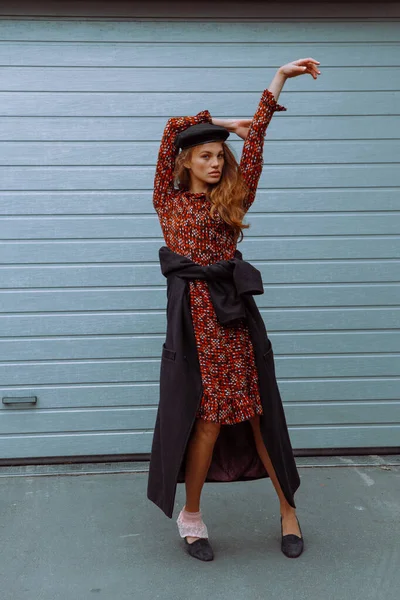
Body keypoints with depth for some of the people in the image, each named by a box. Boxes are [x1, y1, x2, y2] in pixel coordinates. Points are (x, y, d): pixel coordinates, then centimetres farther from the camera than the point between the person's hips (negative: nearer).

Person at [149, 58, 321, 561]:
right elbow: (173, 129, 5)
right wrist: (225, 122, 15)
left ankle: (288, 511, 16)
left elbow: (255, 139, 8)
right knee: (209, 416, -4)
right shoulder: (168, 200, 9)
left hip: (232, 311, 2)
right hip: (193, 313, -2)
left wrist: (281, 77, 7)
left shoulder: (233, 199, 13)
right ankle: (191, 516, 14)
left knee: (256, 411, 3)